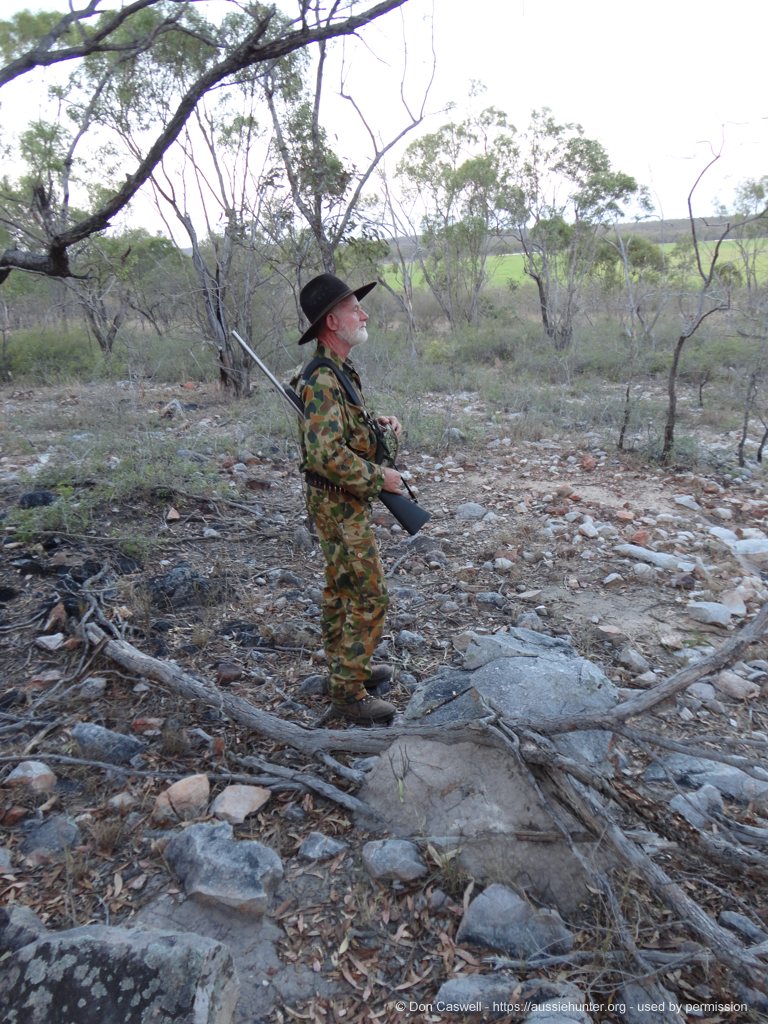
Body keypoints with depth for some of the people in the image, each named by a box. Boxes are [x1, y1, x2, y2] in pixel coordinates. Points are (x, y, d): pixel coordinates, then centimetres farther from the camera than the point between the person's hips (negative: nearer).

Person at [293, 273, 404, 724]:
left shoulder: (341, 371, 9)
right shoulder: (323, 381, -23)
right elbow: (327, 454, -31)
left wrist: (379, 423, 4)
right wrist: (380, 477, -21)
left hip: (343, 502, 10)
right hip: (341, 504, -10)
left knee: (342, 591, 20)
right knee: (369, 598, -4)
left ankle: (345, 668, 36)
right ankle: (350, 694, 8)